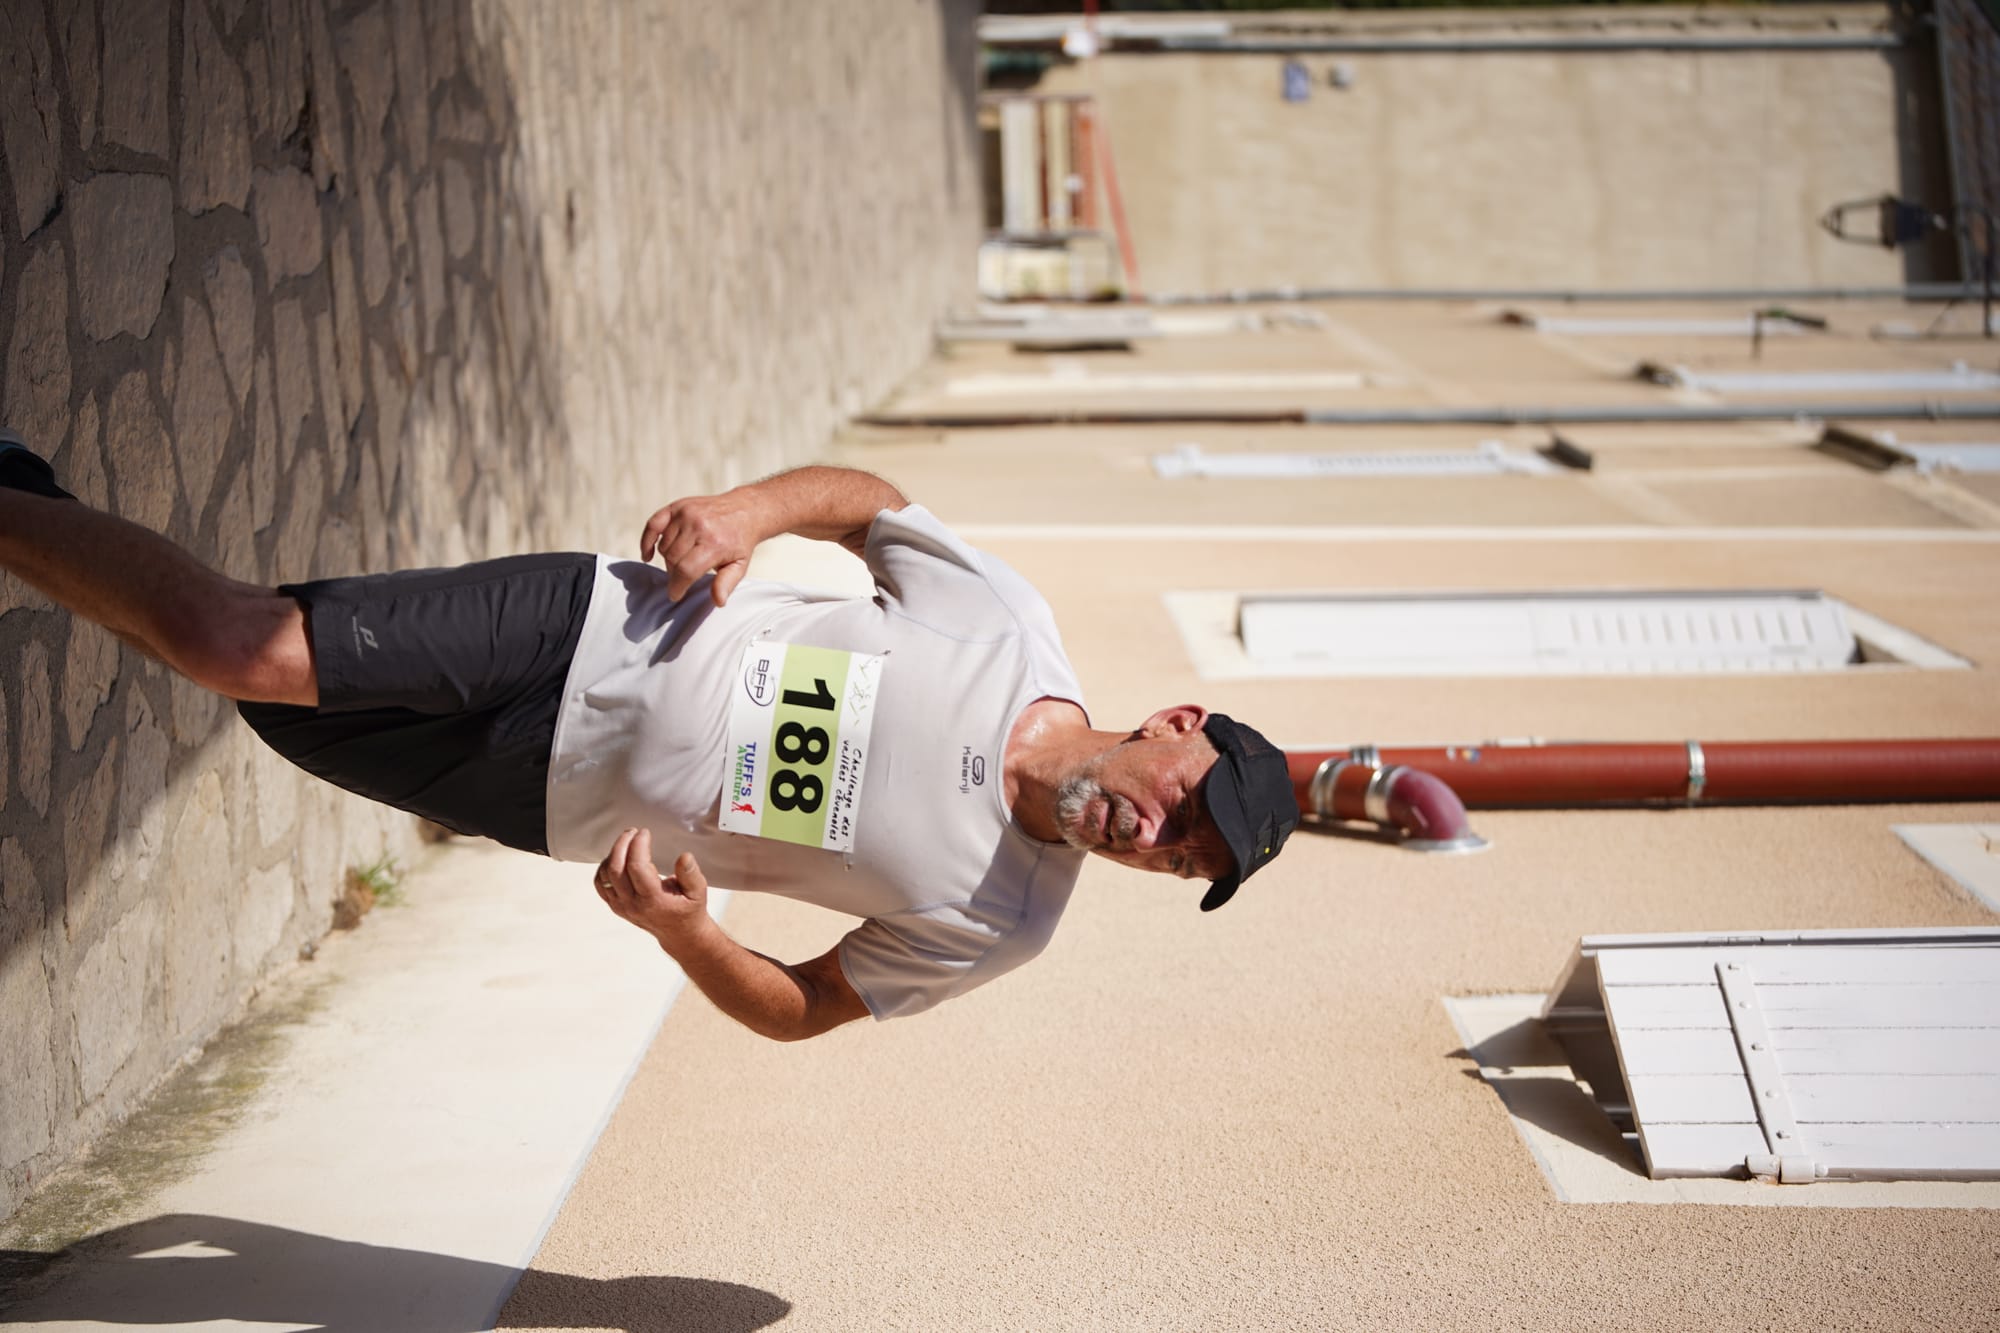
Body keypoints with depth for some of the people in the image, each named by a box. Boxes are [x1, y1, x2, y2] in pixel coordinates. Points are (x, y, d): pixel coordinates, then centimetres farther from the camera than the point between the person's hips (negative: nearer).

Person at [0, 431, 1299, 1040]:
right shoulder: (1009, 619, -12)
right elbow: (864, 498, 5)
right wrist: (744, 511, -15)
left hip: (558, 801, 0)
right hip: (584, 631, 0)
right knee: (232, 641, -12)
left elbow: (804, 1008, 0)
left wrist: (685, 934, -21)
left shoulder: (1001, 926, -10)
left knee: (246, 666, -10)